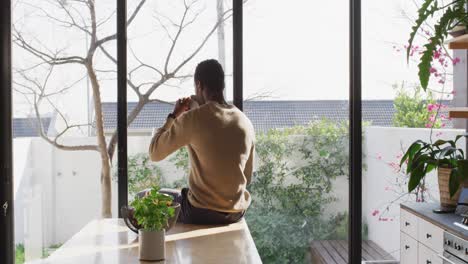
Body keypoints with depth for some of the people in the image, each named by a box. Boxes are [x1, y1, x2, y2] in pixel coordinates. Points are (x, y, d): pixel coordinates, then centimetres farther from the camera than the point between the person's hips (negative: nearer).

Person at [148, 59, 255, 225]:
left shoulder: (193, 119, -16)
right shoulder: (245, 123, 1)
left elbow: (155, 153, -6)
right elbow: (248, 177, 9)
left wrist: (174, 115, 3)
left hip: (201, 214, -6)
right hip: (237, 212, 6)